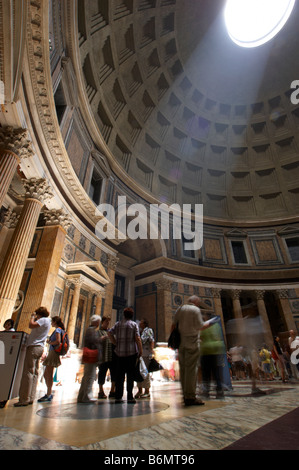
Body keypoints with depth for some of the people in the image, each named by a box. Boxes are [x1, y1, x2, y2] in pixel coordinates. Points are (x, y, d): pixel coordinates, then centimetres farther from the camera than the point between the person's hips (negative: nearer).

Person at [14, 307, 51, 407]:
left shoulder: (43, 320, -9)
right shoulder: (47, 321, 20)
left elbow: (31, 325, -22)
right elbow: (34, 327, 25)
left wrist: (33, 316, -6)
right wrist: (34, 317, 19)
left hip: (34, 347, -9)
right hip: (39, 347, 9)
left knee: (28, 372, -7)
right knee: (34, 373, 8)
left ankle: (24, 399, -5)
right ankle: (30, 398, 11)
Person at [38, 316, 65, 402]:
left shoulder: (58, 329, -8)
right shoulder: (59, 330, 20)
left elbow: (58, 341, -19)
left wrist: (50, 342, -6)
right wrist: (49, 340, 12)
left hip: (54, 353, -10)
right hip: (52, 353, 10)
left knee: (49, 375, -5)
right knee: (46, 374, 14)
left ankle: (48, 395, 0)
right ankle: (49, 394, 20)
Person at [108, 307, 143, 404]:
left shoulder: (118, 324, 8)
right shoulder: (134, 324, -2)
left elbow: (109, 333, 1)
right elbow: (137, 338, -10)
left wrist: (116, 344, 5)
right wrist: (140, 350, -3)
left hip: (119, 352, 3)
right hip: (131, 352, -3)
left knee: (119, 375, 10)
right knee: (130, 375, 5)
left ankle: (118, 397, 13)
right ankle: (130, 397, 6)